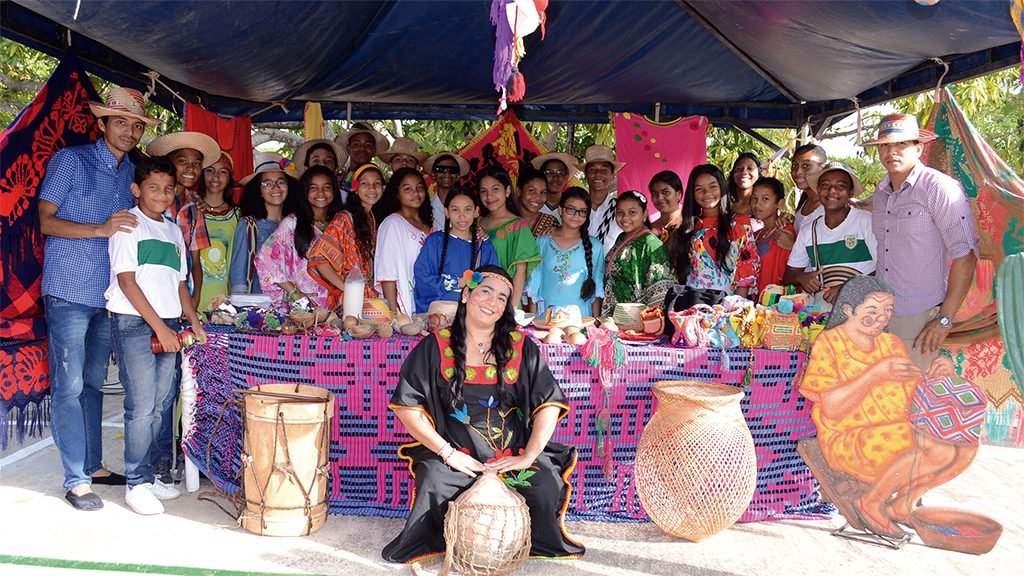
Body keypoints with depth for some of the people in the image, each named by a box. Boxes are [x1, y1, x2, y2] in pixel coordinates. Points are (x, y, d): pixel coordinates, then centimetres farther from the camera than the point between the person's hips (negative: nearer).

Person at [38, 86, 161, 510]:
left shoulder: (133, 173, 14)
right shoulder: (70, 160, -3)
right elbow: (46, 220, -8)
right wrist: (100, 230, -20)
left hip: (109, 295, 6)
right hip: (69, 291, -6)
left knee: (93, 383, 14)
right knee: (69, 387, -3)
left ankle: (94, 465, 23)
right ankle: (76, 481, 2)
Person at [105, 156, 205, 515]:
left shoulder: (174, 231, 18)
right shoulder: (128, 225, -2)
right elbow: (127, 280, -9)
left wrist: (193, 321, 9)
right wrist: (159, 327, -14)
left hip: (166, 326, 6)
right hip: (134, 323, -6)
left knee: (159, 404, 8)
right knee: (141, 406, -8)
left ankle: (148, 475, 19)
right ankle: (137, 484, 1)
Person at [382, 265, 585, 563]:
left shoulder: (521, 347, 6)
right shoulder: (435, 346, 1)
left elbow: (549, 403, 1)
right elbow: (407, 406, -4)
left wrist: (529, 457, -10)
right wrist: (448, 452, -11)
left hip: (512, 456, 2)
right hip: (456, 456, -1)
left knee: (548, 485, -25)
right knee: (434, 484, -32)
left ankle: (537, 547, 9)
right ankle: (430, 547, 2)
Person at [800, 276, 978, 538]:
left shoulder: (892, 344, 12)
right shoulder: (829, 343, -6)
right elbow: (831, 409, -17)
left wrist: (939, 376, -7)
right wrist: (877, 373, -23)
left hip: (898, 433, 7)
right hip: (846, 441, -7)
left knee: (964, 446, -14)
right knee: (920, 446, -30)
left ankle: (901, 501, -1)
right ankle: (871, 504, -8)